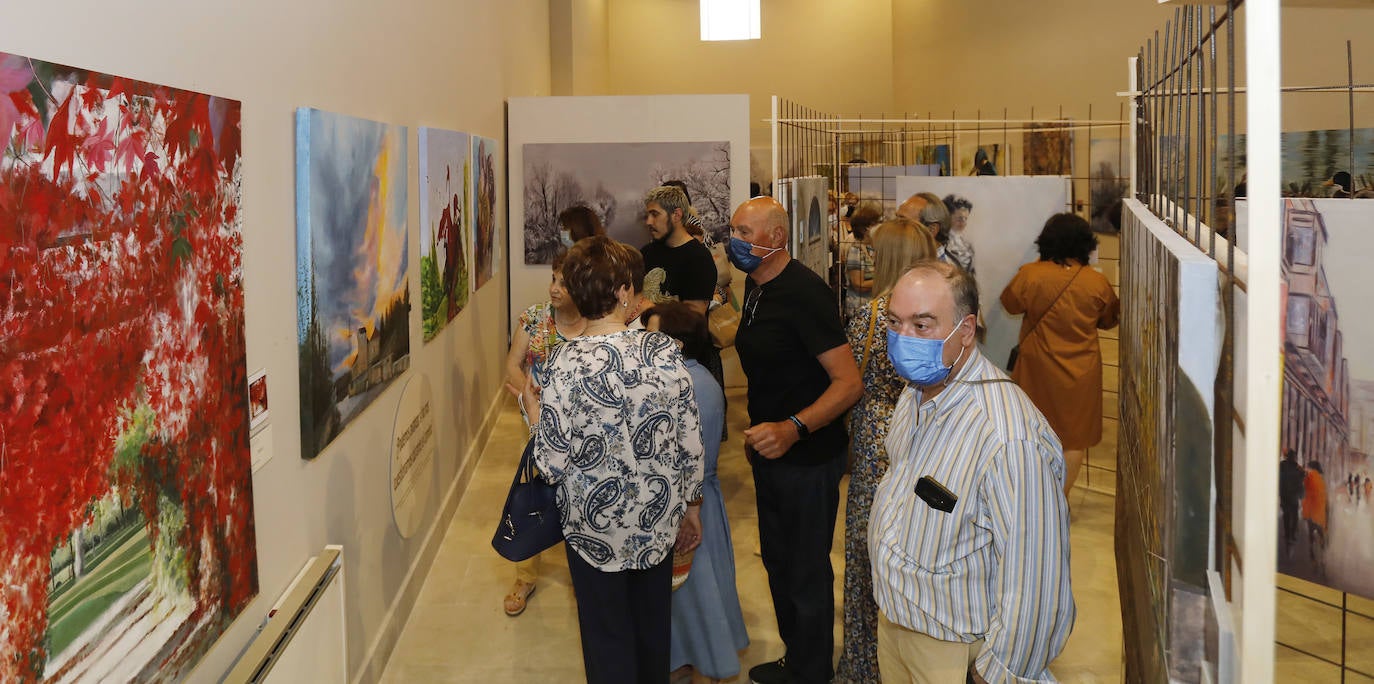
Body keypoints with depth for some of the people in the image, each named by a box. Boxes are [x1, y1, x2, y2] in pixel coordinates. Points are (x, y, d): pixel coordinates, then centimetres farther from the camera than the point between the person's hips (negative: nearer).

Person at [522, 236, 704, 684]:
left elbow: (553, 465, -15)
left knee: (609, 640, 16)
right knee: (653, 630, 23)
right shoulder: (665, 351, -14)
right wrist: (687, 504, 10)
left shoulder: (564, 363, -19)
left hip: (594, 525, -2)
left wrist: (533, 407, 2)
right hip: (658, 520, 2)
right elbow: (691, 445, -7)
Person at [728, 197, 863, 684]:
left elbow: (849, 382, -27)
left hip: (808, 457, -9)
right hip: (770, 451, 9)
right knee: (777, 561, 21)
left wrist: (793, 429, -38)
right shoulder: (756, 287, 5)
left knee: (807, 573, 5)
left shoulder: (803, 293, -23)